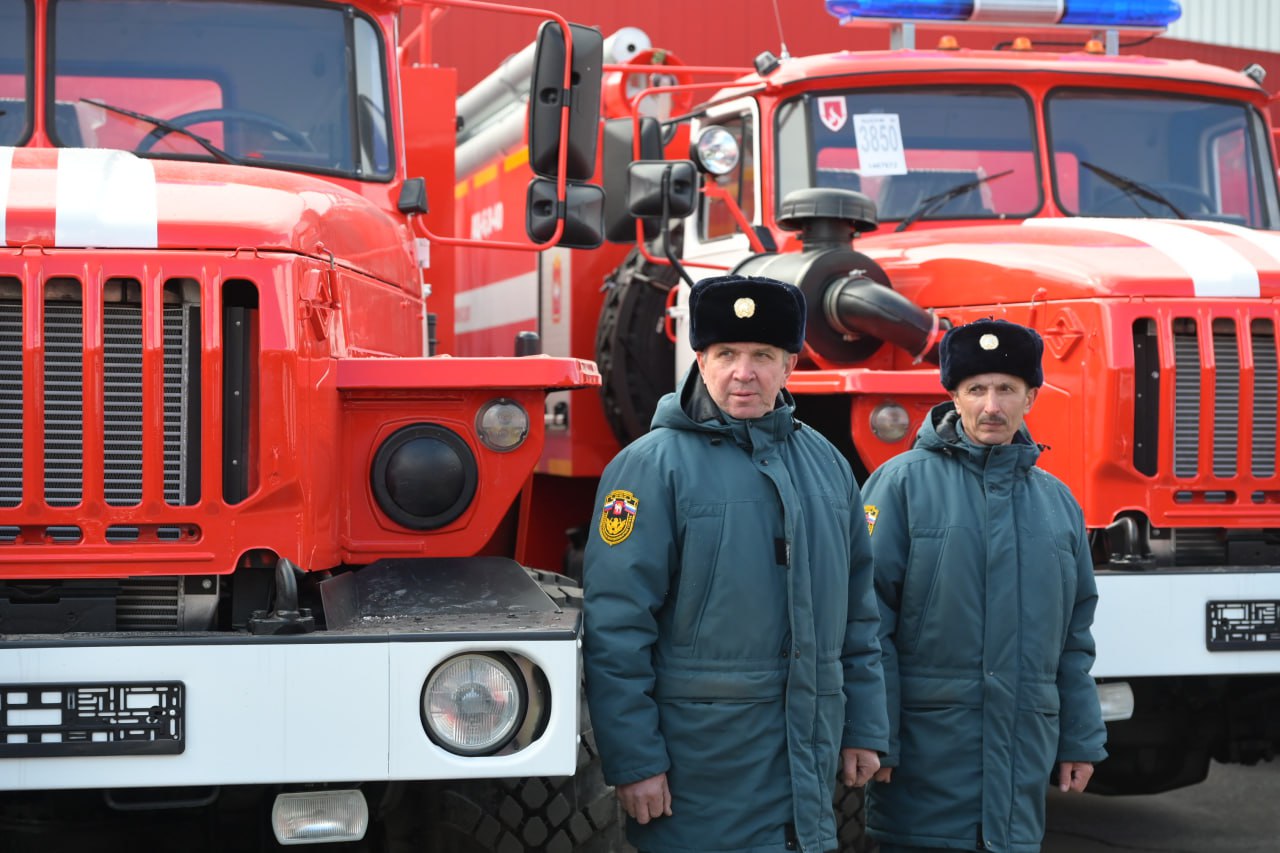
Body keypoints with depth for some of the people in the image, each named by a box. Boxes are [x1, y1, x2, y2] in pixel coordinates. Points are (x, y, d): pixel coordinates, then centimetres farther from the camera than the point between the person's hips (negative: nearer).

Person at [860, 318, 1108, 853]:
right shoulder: (903, 482, -2)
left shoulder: (1057, 501, 14)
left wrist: (1081, 741, 13)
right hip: (926, 753, -4)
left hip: (1024, 751, 5)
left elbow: (1074, 641, 18)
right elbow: (870, 622, -8)